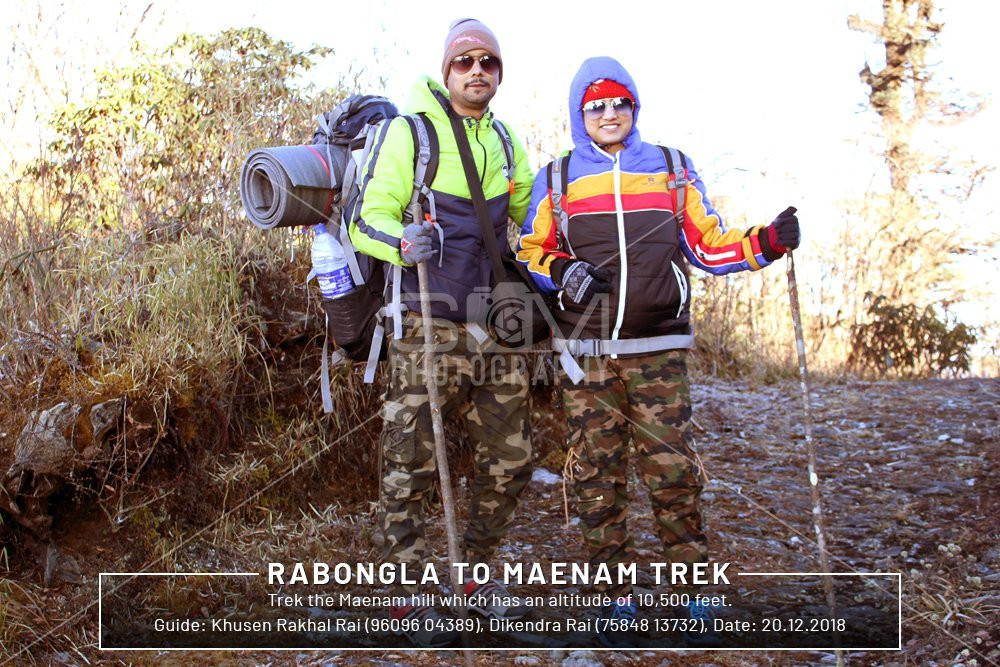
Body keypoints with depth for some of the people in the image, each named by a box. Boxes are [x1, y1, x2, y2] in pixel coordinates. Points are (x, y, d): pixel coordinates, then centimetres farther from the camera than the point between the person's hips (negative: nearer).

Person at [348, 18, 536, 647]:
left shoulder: (506, 142, 14)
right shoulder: (408, 133, -4)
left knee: (512, 459, 12)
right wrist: (404, 241, -29)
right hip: (430, 326, -6)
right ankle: (411, 593, 14)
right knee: (412, 465, -3)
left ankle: (474, 573, 30)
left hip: (497, 324, 6)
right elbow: (367, 219, -10)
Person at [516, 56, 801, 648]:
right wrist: (559, 269, -7)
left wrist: (767, 242, -4)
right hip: (586, 353, 1)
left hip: (660, 350, 0)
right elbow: (530, 251, 15)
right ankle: (617, 593, 14)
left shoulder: (674, 170, 11)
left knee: (672, 466, -4)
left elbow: (709, 246, 12)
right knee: (597, 472, 2)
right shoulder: (557, 179, 10)